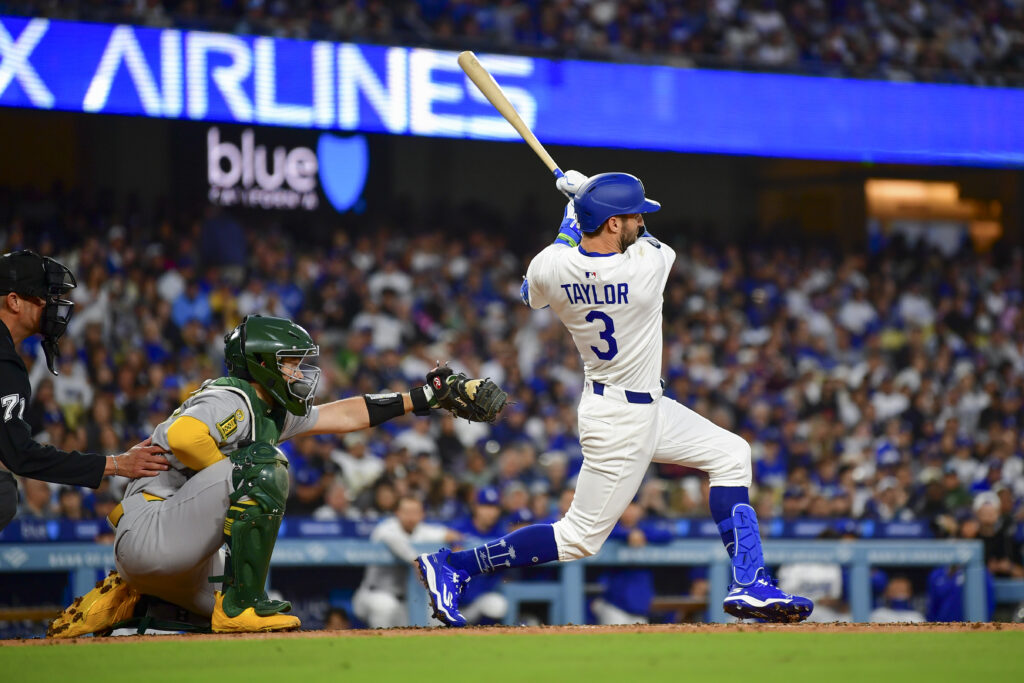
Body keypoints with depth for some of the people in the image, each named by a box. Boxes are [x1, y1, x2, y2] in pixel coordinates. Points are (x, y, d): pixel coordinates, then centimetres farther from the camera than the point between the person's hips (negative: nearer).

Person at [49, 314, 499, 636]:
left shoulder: (274, 412, 17)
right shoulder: (230, 401, -13)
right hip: (148, 532, -10)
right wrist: (235, 474, -19)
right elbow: (181, 435, -33)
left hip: (180, 557, 10)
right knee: (264, 466, -21)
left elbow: (346, 415, 23)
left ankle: (123, 600, 18)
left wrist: (422, 398, 21)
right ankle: (242, 604, -18)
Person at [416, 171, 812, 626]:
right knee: (581, 538, 1)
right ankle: (453, 566, 2)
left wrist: (575, 210, 15)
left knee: (732, 454, 15)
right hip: (623, 423, -8)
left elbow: (531, 296, 15)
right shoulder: (647, 264, -26)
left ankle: (749, 586, 13)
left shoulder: (551, 265, -11)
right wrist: (585, 193, 8)